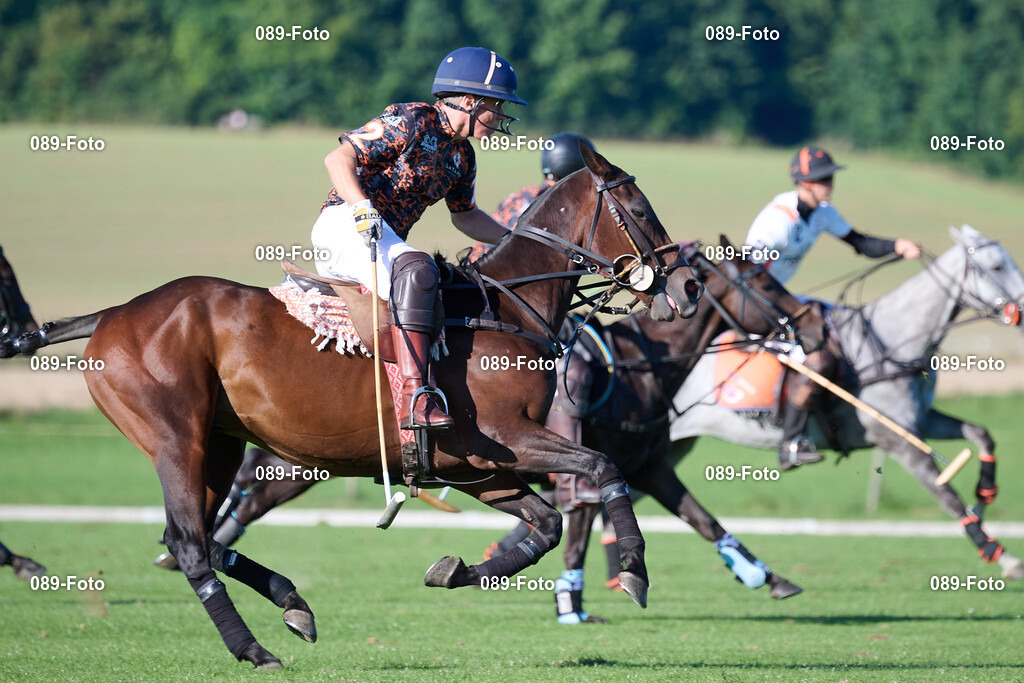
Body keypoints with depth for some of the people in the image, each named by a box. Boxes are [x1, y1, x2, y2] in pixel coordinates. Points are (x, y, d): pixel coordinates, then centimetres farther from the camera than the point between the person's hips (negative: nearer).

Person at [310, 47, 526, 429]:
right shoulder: (412, 121, -11)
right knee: (416, 271, -35)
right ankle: (415, 398, -46)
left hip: (387, 238, 10)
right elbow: (338, 159, -16)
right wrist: (361, 208, -31)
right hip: (344, 223, -10)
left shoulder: (462, 154, 16)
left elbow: (464, 215, 32)